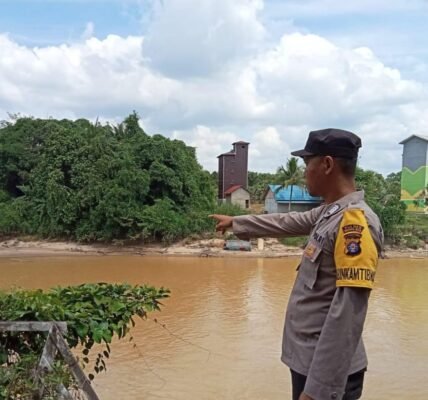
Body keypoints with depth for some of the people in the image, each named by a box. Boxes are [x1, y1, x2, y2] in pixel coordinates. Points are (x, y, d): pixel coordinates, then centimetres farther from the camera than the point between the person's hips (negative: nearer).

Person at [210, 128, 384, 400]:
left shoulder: (356, 221, -22)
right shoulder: (329, 213, 6)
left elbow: (348, 312, -27)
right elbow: (286, 223, 22)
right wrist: (235, 222, 32)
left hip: (326, 371, -8)